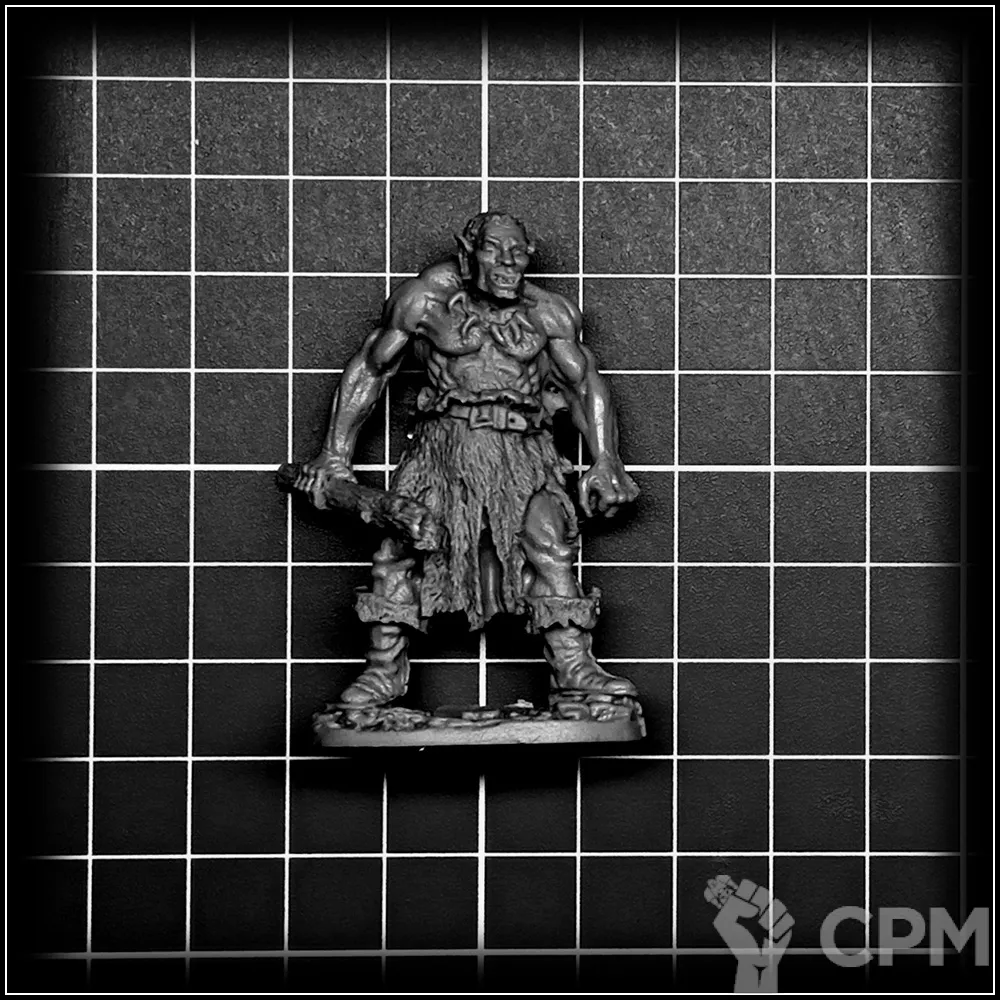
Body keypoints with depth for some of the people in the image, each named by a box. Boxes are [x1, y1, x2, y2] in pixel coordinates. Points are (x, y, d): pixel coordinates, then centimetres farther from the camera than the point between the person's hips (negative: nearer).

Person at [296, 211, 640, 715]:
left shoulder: (547, 312, 5)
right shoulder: (427, 300, 2)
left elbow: (584, 382, 8)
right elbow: (368, 370, 8)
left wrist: (605, 462, -4)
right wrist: (335, 454, 5)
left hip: (523, 448, 1)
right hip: (446, 441, 0)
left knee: (549, 542, -21)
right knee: (401, 535, -18)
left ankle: (574, 671, -22)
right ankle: (384, 669, -9)